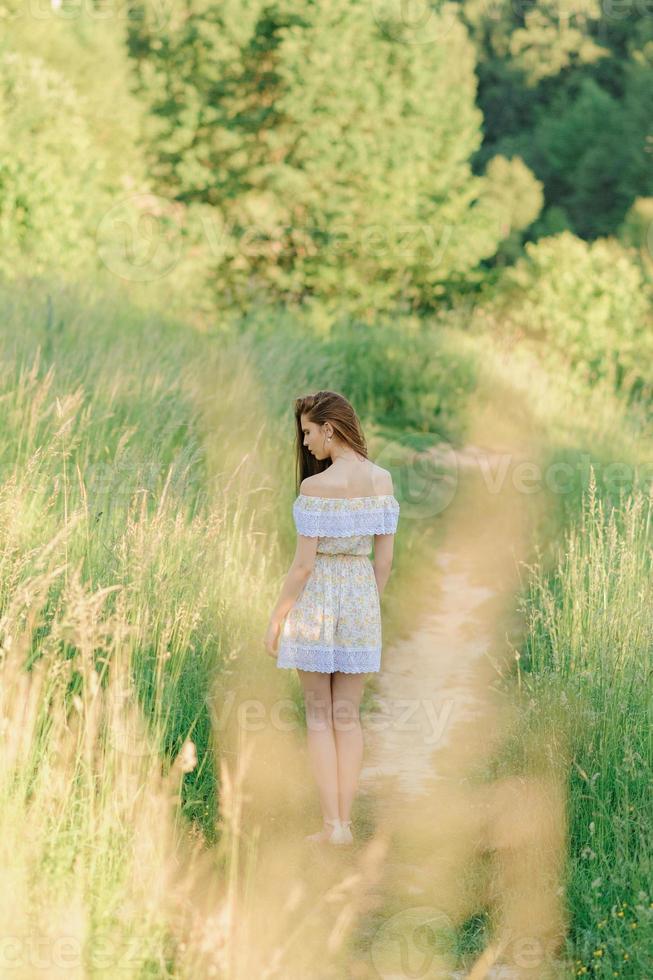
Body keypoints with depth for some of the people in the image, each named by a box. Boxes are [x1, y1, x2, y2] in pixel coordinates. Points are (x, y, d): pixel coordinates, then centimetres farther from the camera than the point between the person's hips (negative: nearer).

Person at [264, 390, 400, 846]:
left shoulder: (315, 486, -17)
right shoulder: (383, 479, 1)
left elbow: (303, 564, -15)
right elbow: (385, 556, 4)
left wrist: (276, 619, -6)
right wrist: (371, 606, 16)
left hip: (317, 595, -5)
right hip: (362, 594, 5)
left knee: (320, 716, 6)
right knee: (348, 716, 12)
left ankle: (332, 825, 3)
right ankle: (345, 822, 11)